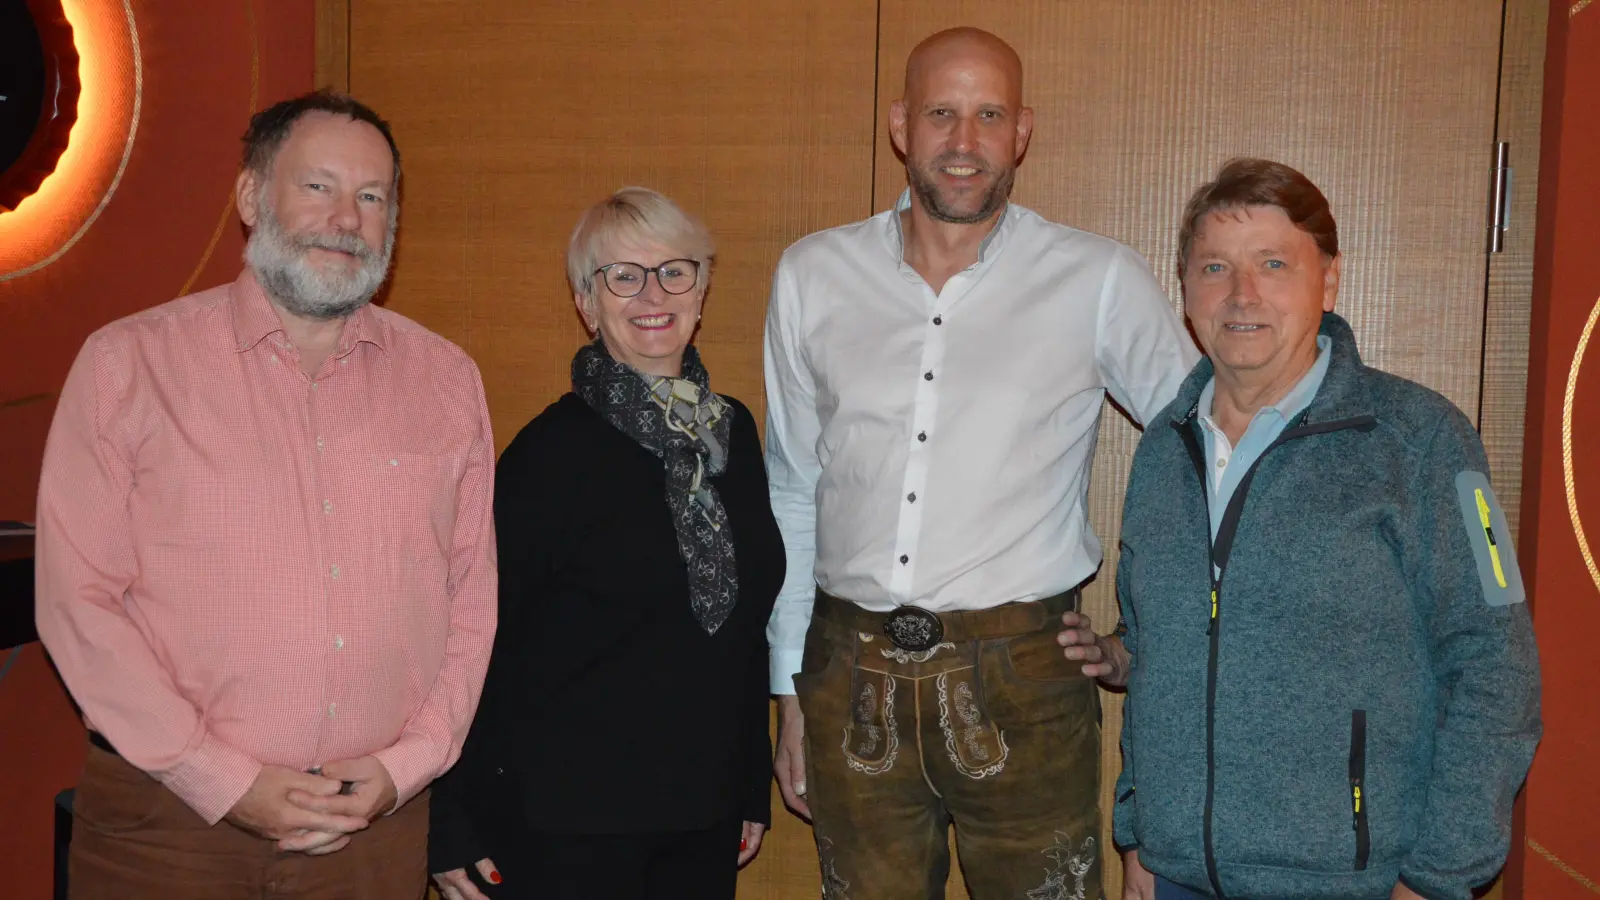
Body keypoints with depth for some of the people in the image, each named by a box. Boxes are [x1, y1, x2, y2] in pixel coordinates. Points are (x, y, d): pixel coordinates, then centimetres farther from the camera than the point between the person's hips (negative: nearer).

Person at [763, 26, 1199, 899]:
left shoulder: (1100, 281, -4)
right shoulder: (812, 275, 5)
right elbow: (791, 494, 11)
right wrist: (791, 690, 12)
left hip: (1022, 681, -2)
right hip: (851, 678, 3)